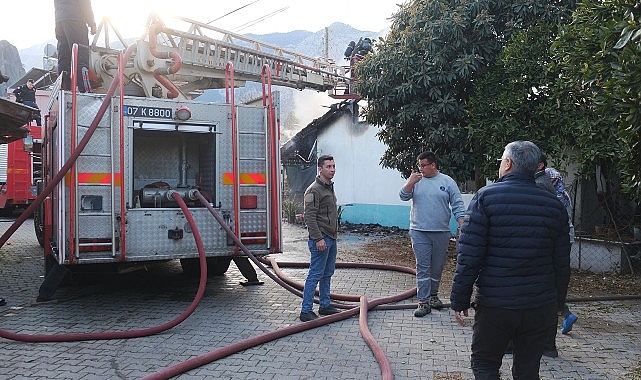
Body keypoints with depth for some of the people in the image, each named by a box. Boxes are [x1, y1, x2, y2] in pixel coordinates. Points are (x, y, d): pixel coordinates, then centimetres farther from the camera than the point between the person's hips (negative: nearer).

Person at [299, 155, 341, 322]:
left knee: (327, 274, 16)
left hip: (331, 238, 10)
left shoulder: (330, 187, 17)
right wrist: (318, 239, -23)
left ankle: (325, 305, 26)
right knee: (315, 275, -7)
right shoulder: (314, 190, -14)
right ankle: (306, 311, -1)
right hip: (321, 239, -10)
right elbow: (310, 217, -20)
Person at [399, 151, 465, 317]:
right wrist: (410, 182, -20)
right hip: (420, 232, 0)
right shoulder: (416, 181, 6)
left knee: (437, 267, 12)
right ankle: (423, 302, 1)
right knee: (422, 267, -2)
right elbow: (403, 196, -4)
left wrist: (462, 227, -6)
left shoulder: (447, 181, 3)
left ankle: (433, 295, 31)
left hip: (441, 232, 0)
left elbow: (458, 206, 2)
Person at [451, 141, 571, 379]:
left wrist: (459, 300, -6)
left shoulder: (486, 197, -9)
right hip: (540, 307, 4)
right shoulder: (554, 205, 3)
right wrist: (557, 301, 19)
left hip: (494, 305, -4)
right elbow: (562, 263, 7)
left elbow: (468, 256, -13)